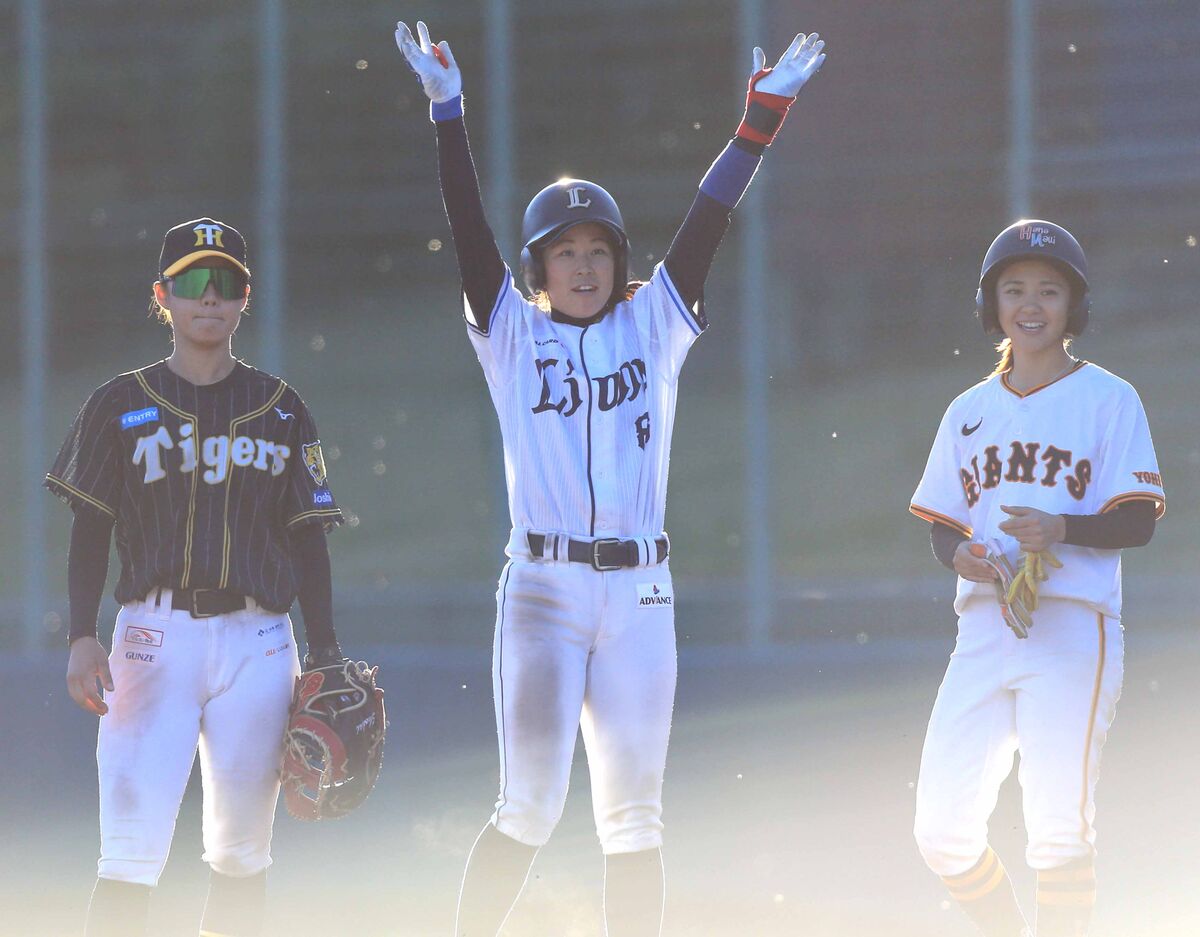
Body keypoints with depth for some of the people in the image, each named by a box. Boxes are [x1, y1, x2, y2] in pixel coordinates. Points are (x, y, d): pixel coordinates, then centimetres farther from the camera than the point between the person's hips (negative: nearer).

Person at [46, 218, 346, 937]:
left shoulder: (281, 410, 12)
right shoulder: (123, 405, 7)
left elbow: (309, 540, 12)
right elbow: (91, 533, 6)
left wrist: (326, 654, 4)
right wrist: (83, 638, -7)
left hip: (257, 641, 2)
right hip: (155, 634, -2)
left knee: (242, 851, 5)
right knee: (132, 852, -11)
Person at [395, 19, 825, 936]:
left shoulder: (655, 325, 10)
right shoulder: (511, 332, 6)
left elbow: (709, 217, 4)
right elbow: (469, 225, -3)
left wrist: (765, 114, -3)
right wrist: (448, 110, -12)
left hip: (640, 593, 2)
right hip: (542, 591, -2)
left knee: (634, 818, 4)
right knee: (530, 808, -10)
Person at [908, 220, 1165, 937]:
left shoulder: (1108, 399, 2)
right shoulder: (971, 411, 17)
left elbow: (1139, 521, -3)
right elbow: (943, 523, 19)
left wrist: (1061, 529, -21)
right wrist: (959, 552, -4)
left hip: (1073, 628, -5)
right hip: (985, 627, 5)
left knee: (1060, 825, -12)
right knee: (942, 829, 0)